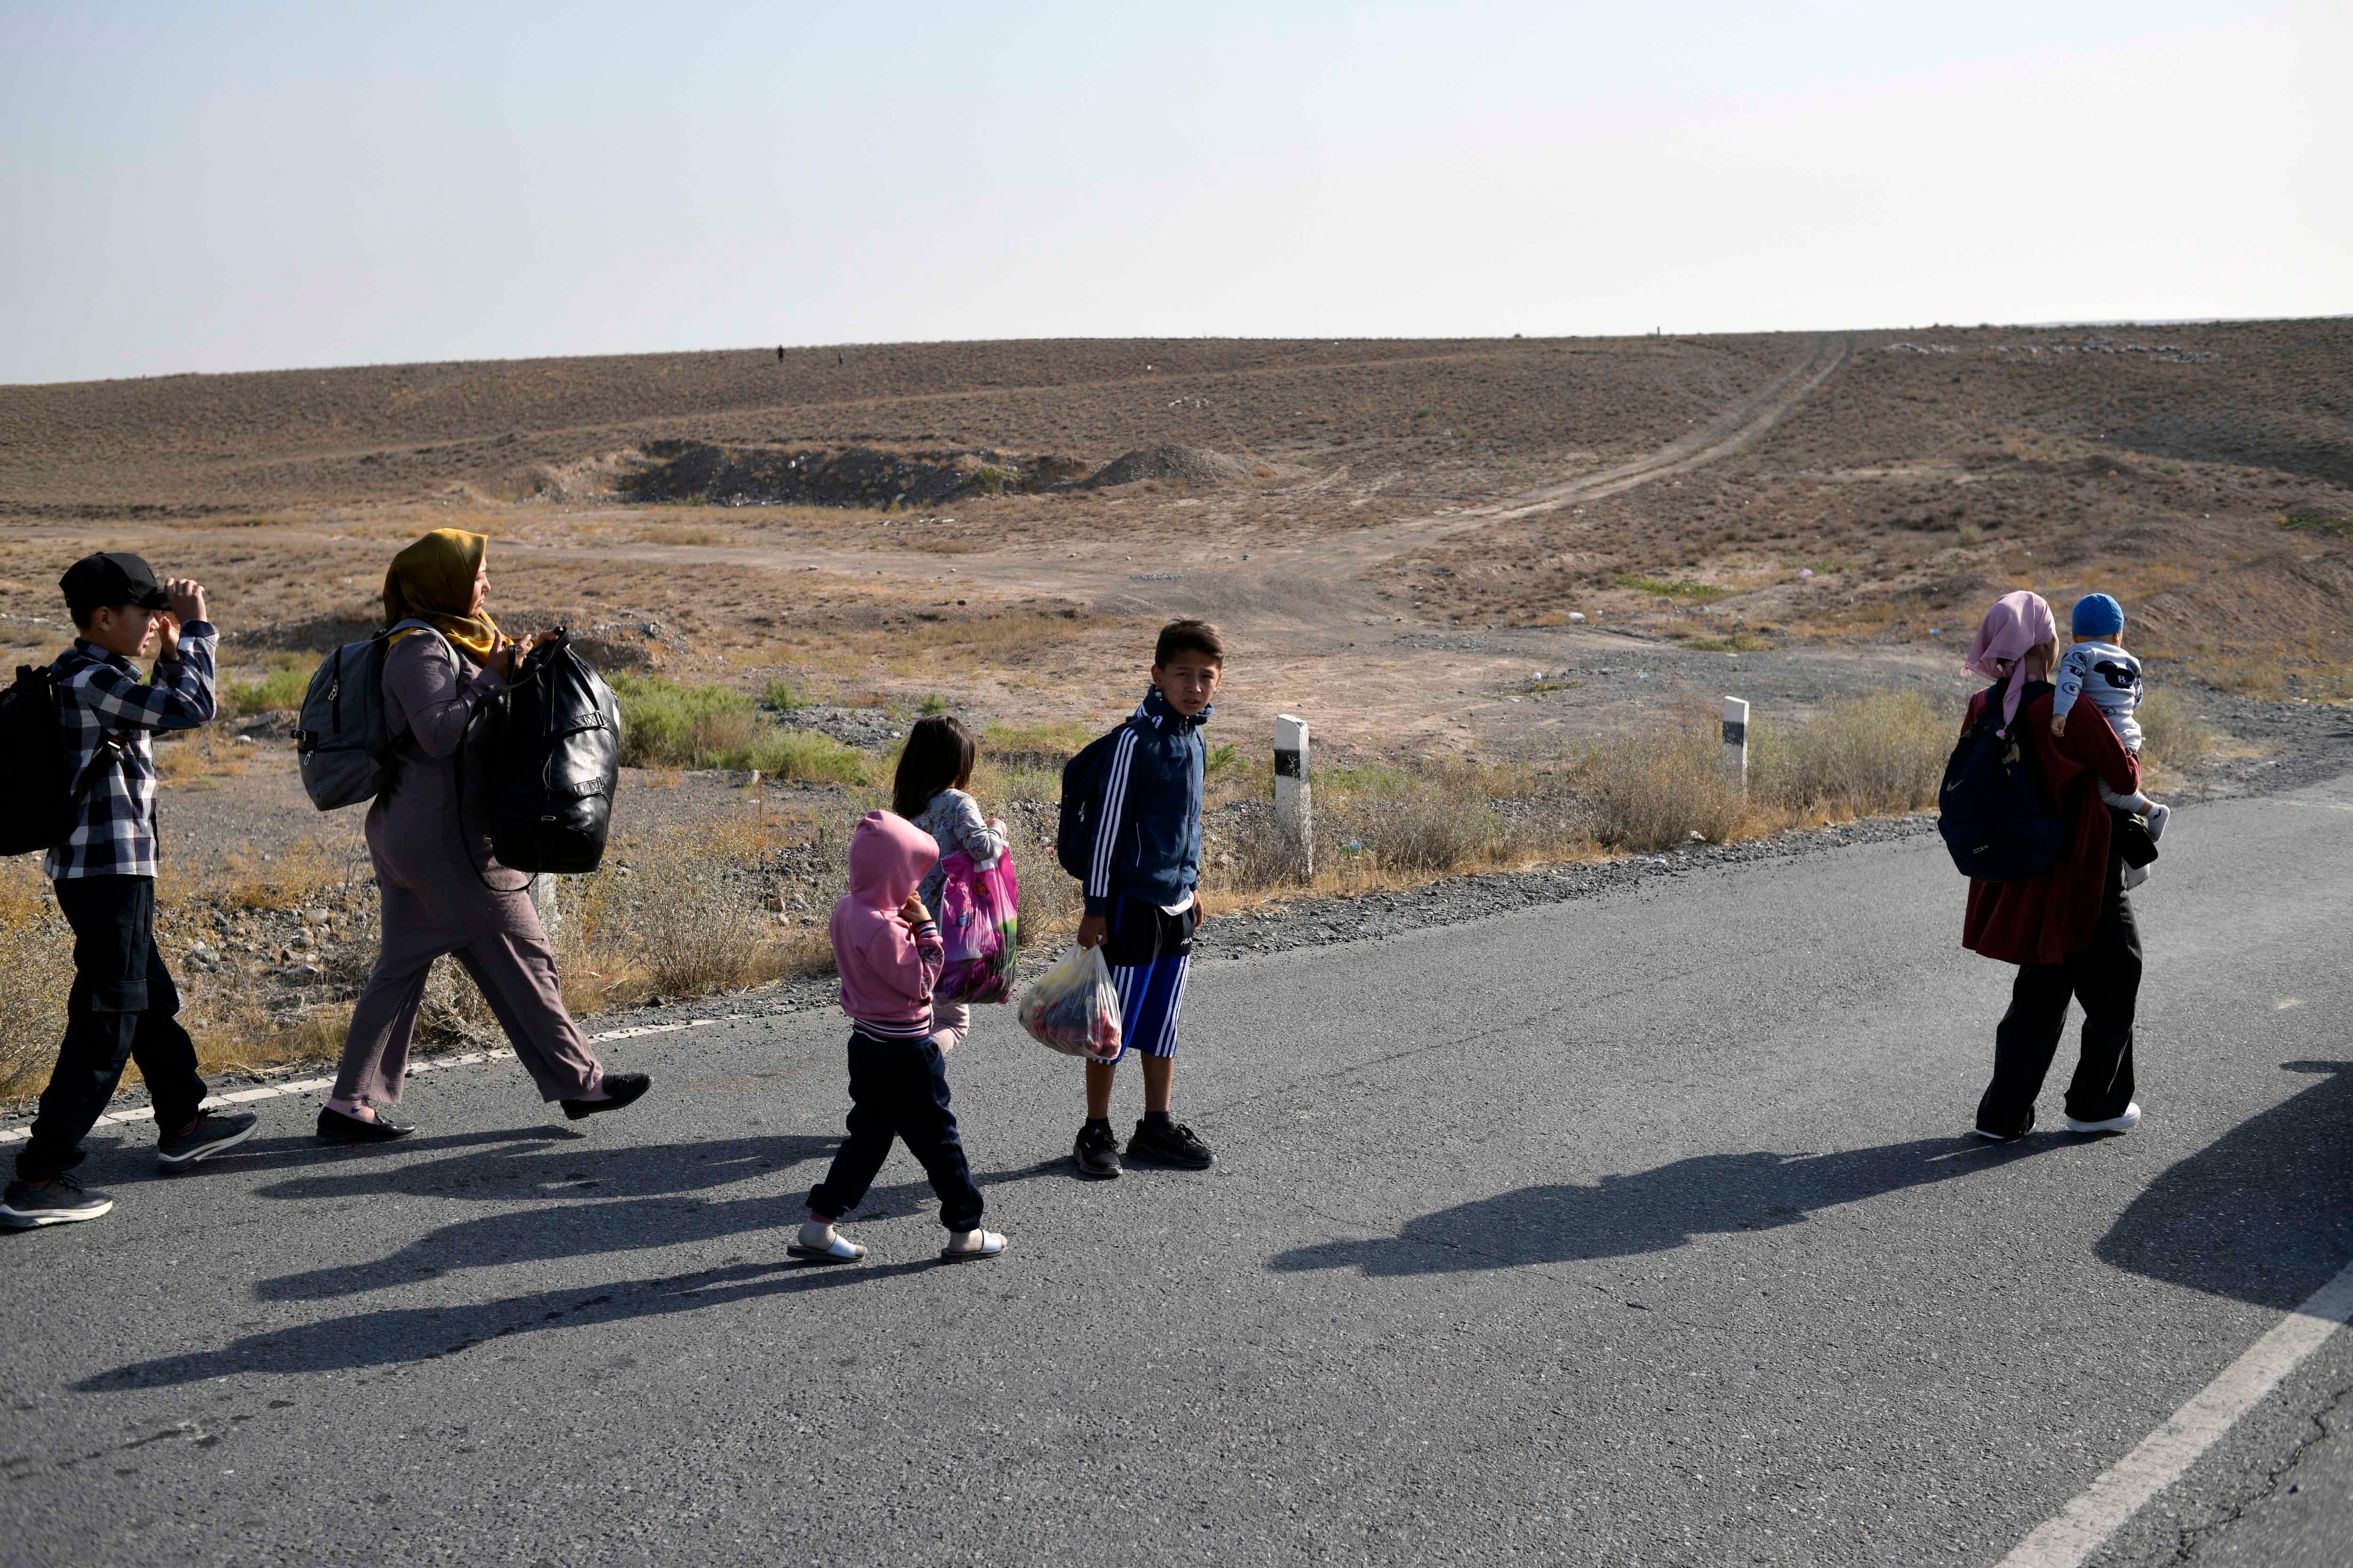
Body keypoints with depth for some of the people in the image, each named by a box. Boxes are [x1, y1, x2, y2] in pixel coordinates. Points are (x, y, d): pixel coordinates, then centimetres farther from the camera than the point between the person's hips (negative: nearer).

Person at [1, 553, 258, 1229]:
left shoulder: (89, 676, 13)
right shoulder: (91, 679, -18)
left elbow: (167, 712, 26)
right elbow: (195, 710, -23)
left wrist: (170, 652, 12)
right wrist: (196, 628, -13)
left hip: (102, 869, 11)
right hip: (108, 870, -11)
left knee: (152, 1001, 24)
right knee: (105, 1024, -8)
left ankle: (182, 1124, 40)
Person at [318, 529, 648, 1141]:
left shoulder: (450, 640, 16)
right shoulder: (420, 648, -14)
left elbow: (471, 720, 20)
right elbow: (439, 731, -24)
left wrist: (520, 662, 8)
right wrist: (494, 678, -18)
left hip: (408, 833, 10)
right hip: (445, 838, -10)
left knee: (402, 966, 10)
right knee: (519, 953, 0)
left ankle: (353, 1104, 11)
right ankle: (576, 1080, 10)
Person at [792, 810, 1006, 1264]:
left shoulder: (849, 908, 4)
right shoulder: (881, 927, -26)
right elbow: (921, 982, -20)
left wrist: (910, 924, 2)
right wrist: (925, 927, -15)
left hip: (868, 1043, 9)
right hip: (903, 1054, -9)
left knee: (868, 1135, 17)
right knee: (938, 1139, 4)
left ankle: (819, 1228, 18)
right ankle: (966, 1232, 15)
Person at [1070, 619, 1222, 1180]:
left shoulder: (1194, 736, 7)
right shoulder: (1139, 737, -17)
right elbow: (1110, 821, -15)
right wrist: (1096, 907, -15)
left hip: (1176, 902, 8)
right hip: (1134, 901, -8)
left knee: (1163, 1022, 15)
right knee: (1115, 1023, 2)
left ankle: (1156, 1127, 25)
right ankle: (1096, 1133, 13)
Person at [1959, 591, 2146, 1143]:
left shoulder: (1983, 709, -4)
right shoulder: (2071, 712, -22)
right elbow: (2125, 778, -12)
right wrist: (2130, 757, 10)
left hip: (2017, 876, 6)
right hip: (2081, 874, -6)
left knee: (2040, 992, 18)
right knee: (2113, 983, 15)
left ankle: (2004, 1114, 14)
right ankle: (2097, 1105, 25)